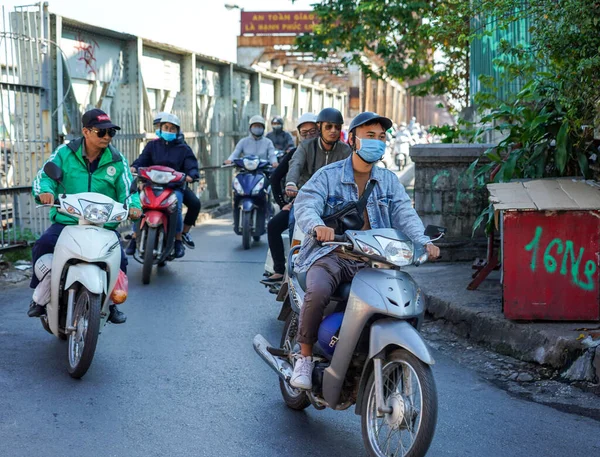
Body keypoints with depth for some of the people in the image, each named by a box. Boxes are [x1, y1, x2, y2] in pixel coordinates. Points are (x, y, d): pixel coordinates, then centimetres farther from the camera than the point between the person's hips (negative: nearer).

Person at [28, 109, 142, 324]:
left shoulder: (117, 160, 6)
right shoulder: (65, 153, 2)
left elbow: (127, 189, 0)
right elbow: (44, 176, -6)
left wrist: (133, 206, -23)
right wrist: (45, 191, -30)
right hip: (66, 221, -1)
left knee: (119, 259, -18)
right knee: (42, 246, -26)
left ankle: (110, 302, 9)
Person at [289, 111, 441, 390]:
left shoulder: (389, 181, 15)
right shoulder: (328, 176, 3)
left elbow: (404, 213, -1)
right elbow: (305, 205, -13)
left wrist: (423, 241, -22)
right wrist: (317, 226, -38)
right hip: (331, 255, -3)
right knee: (317, 292, -34)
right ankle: (305, 357, -12)